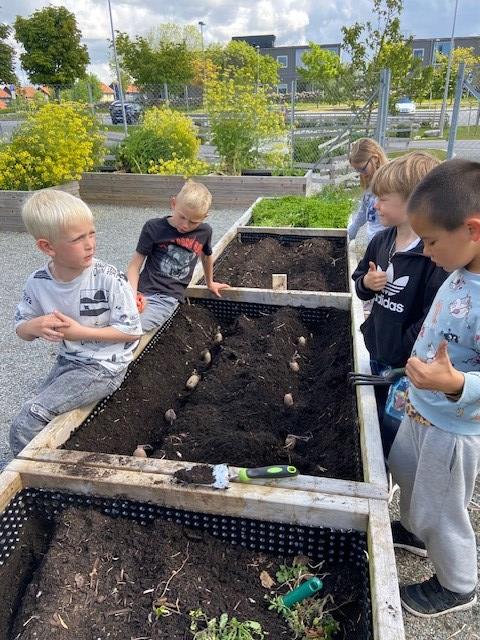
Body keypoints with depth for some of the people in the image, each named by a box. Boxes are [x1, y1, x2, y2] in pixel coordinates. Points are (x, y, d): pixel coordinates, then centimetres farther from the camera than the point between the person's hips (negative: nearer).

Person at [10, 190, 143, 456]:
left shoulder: (109, 280, -21)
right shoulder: (38, 282, -7)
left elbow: (132, 331, -15)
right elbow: (21, 328, 7)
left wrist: (80, 332, -22)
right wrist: (35, 327, -18)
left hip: (104, 367, -6)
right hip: (68, 361, 6)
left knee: (24, 427, -11)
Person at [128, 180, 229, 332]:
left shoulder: (204, 232, 5)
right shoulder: (154, 228, 0)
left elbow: (206, 256, 27)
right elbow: (135, 264, 0)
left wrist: (209, 283, 42)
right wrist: (132, 295, -17)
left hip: (168, 298, -1)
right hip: (143, 291, 1)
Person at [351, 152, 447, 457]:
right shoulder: (381, 241, 1)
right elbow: (360, 285, 14)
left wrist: (403, 357, -19)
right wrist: (366, 283, -9)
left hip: (408, 363, -7)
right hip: (378, 351, 7)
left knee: (395, 424, 8)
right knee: (380, 415, 23)